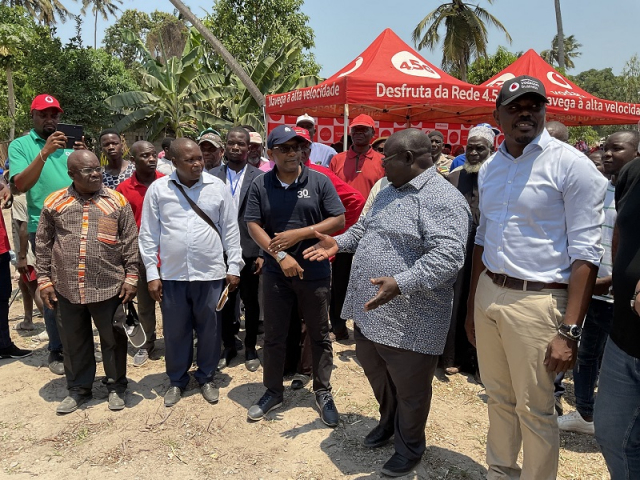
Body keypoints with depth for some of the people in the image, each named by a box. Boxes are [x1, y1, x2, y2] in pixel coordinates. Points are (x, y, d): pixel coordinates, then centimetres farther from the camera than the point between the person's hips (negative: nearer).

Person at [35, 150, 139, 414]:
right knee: (74, 341, 15)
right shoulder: (55, 202, 3)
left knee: (113, 339, 11)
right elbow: (43, 244, 7)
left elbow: (130, 243, -1)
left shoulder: (117, 201, -2)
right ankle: (78, 389, 34)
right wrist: (44, 279, 4)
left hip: (109, 286, -1)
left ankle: (116, 386, 30)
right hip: (67, 288, 2)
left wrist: (131, 277, -4)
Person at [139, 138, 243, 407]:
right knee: (175, 331, 13)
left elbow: (230, 230, 2)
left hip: (210, 273, 0)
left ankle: (206, 378, 32)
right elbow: (148, 234, 1)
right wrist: (152, 274, -1)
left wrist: (234, 267, 1)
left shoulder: (218, 188, -1)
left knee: (209, 329, 12)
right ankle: (177, 380, 33)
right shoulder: (158, 189, -1)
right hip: (171, 274, 1)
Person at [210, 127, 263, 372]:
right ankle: (228, 346, 32)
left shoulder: (259, 177, -4)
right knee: (224, 302, 14)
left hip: (249, 251, -1)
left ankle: (250, 347, 30)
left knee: (251, 302, 12)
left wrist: (263, 253, -9)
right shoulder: (212, 176, 2)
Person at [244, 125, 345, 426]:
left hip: (315, 273, -1)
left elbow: (339, 220, -6)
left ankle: (323, 393, 28)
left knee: (319, 335, 11)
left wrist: (299, 234, -15)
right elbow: (253, 225, -5)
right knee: (273, 336, 13)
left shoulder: (319, 181, -4)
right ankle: (273, 391, 32)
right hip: (276, 273, 1)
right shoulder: (260, 185, 0)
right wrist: (281, 256, -16)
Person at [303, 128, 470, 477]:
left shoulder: (442, 198, -20)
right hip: (369, 309, 9)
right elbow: (365, 226, 24)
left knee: (409, 390, 12)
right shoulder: (388, 191, 11)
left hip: (409, 321, -9)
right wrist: (338, 243, 9)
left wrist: (400, 283, -39)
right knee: (375, 371, 27)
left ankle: (410, 447, 38)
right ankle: (388, 422, 53)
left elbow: (448, 256, -30)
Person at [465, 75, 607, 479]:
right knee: (499, 398, 19)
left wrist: (569, 331, -18)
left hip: (537, 301, -6)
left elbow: (586, 253, -13)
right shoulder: (489, 168, 9)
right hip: (489, 294, 6)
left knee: (534, 410, 7)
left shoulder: (571, 165, -10)